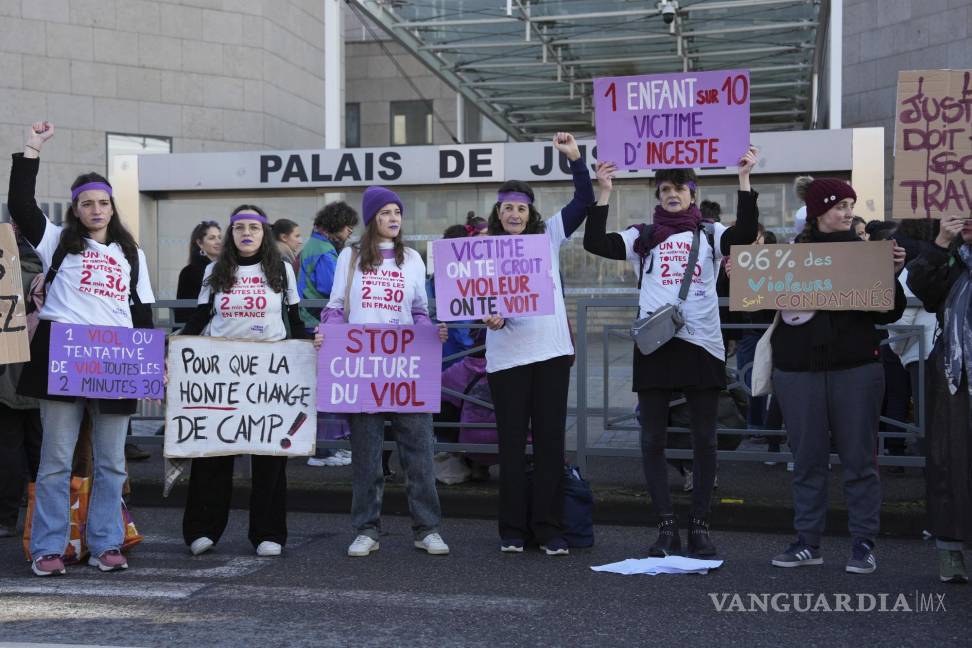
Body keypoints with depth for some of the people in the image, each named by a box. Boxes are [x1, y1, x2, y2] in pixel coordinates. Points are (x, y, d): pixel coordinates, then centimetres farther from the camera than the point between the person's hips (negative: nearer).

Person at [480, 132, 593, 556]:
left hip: (552, 350, 1)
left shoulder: (548, 236, 7)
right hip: (507, 356, -1)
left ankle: (549, 529, 10)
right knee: (512, 441, 5)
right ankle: (512, 529, 13)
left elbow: (584, 202, 2)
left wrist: (575, 159, -8)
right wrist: (488, 315, -21)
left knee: (550, 439, 4)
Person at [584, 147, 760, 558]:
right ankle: (666, 527, 11)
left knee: (704, 439, 3)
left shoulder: (710, 234, 10)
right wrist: (604, 192, -7)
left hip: (702, 344, -1)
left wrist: (744, 179, -13)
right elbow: (595, 243, -2)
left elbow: (745, 234, -10)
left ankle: (700, 525, 14)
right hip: (654, 343, 1)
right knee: (653, 439, 2)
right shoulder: (642, 237, 11)